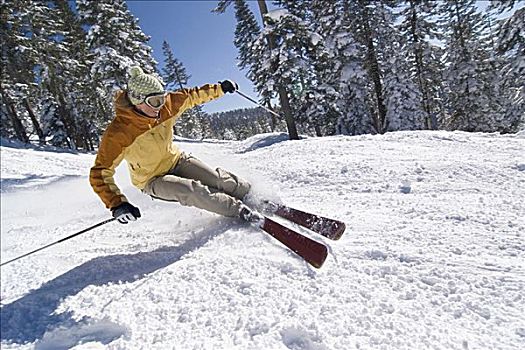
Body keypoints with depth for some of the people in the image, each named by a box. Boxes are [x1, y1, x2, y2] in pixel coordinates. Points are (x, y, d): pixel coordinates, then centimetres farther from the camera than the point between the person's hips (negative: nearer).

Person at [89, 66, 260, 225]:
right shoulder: (118, 133, -28)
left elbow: (191, 96, 2)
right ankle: (239, 210, -17)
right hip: (152, 180, -4)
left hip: (176, 160, 4)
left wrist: (221, 88, 3)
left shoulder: (166, 105, -15)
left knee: (218, 179, -12)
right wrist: (117, 204, -38)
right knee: (191, 191, -29)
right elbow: (100, 173, -26)